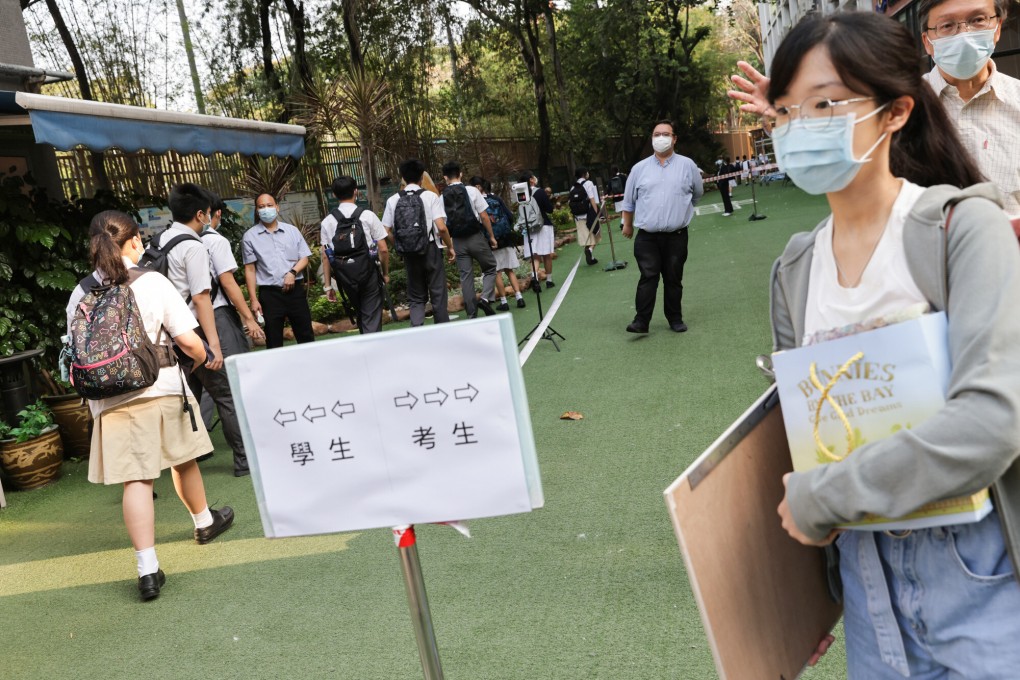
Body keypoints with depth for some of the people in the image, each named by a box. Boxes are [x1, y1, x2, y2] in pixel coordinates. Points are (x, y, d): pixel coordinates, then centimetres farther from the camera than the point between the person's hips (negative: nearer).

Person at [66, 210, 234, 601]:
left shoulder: (80, 295, 1)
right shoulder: (152, 282, -8)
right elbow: (187, 339, -11)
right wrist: (204, 359, 10)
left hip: (111, 401, 2)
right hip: (162, 389, -1)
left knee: (136, 480, 0)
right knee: (182, 460, 19)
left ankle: (148, 569, -3)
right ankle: (205, 522, 42)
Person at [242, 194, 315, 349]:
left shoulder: (292, 230, 7)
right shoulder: (250, 236, 1)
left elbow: (304, 258, 8)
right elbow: (250, 269, 0)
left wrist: (293, 272, -13)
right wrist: (253, 300, -4)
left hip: (295, 290, 2)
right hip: (270, 293, -2)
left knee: (306, 336, 9)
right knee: (274, 343, 5)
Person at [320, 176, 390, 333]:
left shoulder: (327, 221, 2)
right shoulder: (367, 216, -4)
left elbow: (325, 256, 1)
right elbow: (383, 249, -4)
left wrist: (328, 286, 7)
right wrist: (385, 273, 10)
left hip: (345, 277, 3)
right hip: (368, 273, -3)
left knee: (360, 313, 21)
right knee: (372, 317, 2)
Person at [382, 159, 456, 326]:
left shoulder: (393, 200, 1)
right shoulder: (430, 196, -6)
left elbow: (386, 231, -1)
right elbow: (441, 227, -14)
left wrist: (401, 247, 13)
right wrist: (450, 247, 0)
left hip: (409, 254, 3)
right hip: (431, 250, -2)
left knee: (416, 297, 12)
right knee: (438, 294, 7)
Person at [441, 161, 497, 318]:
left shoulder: (442, 198, 2)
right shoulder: (471, 191, -5)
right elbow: (484, 216, -7)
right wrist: (491, 236, 3)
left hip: (458, 241, 3)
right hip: (476, 237, -3)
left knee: (466, 276, 8)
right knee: (490, 268, 14)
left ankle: (471, 315, 9)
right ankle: (485, 298, -7)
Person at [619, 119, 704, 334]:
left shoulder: (687, 165, 3)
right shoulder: (639, 168, 5)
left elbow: (698, 192, 18)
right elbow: (628, 200, 14)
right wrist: (627, 224, 19)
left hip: (676, 236, 1)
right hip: (647, 236, 0)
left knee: (674, 279, 8)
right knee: (648, 277, -6)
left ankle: (675, 319, 18)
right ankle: (641, 321, -6)